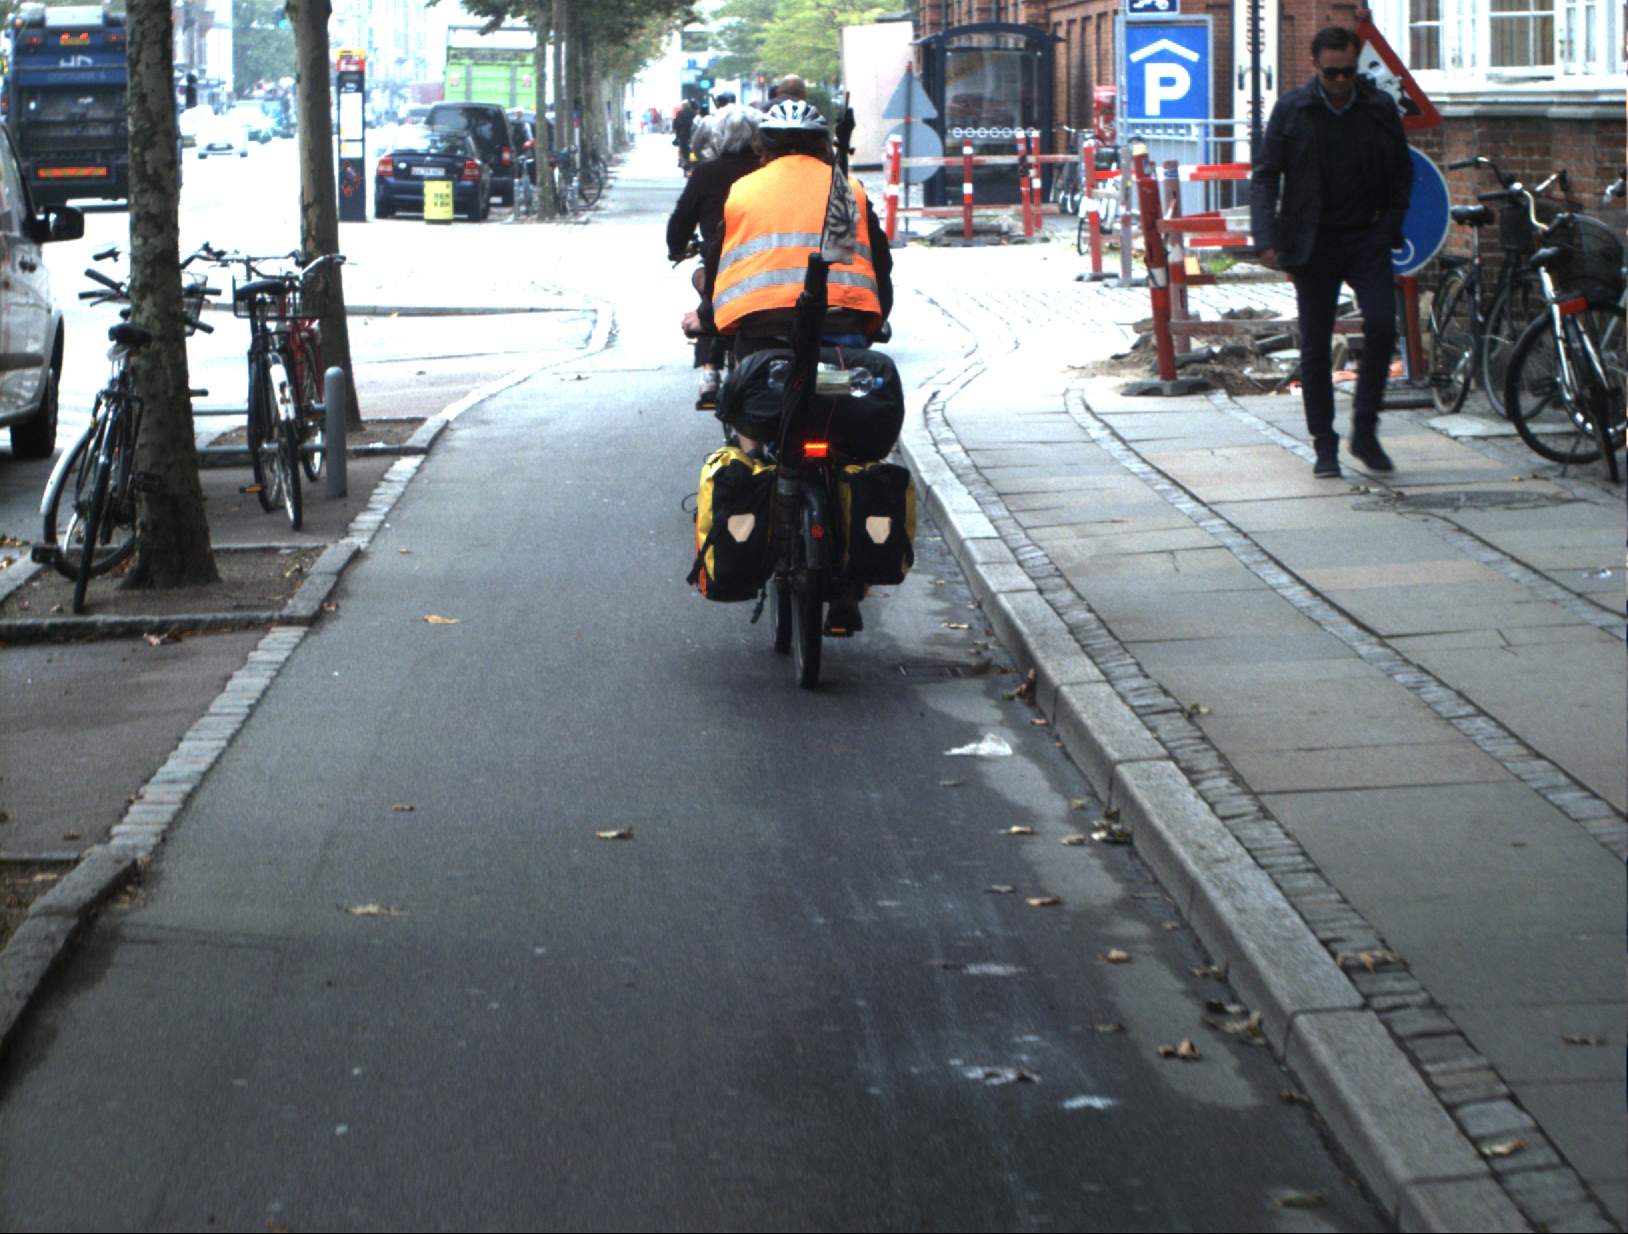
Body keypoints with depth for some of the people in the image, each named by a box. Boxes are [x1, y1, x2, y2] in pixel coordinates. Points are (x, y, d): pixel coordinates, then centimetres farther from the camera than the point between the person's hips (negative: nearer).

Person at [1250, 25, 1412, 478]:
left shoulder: (1380, 108, 3)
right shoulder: (1291, 110, -1)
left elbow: (1402, 172, 14)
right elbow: (1264, 176, 1)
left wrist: (1389, 226, 2)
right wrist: (1267, 238, -10)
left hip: (1366, 237, 1)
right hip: (1313, 242, -1)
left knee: (1382, 326, -14)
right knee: (1315, 346, 2)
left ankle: (1364, 429, 0)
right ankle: (1324, 445, 11)